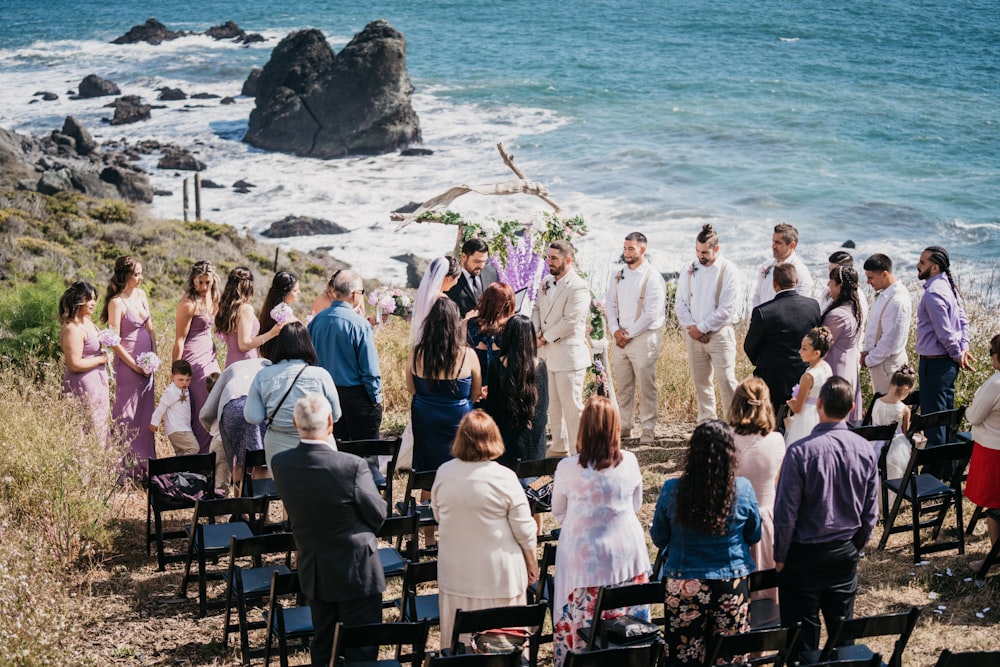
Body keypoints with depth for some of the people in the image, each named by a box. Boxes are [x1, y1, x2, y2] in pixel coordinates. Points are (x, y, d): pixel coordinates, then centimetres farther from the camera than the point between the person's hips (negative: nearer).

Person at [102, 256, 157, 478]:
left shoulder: (140, 294, 7)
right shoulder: (117, 302, -15)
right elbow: (115, 341, -16)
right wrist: (134, 365, -12)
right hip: (128, 363, -7)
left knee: (146, 409, 13)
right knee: (127, 412, 0)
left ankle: (144, 458, 22)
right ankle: (127, 465, 6)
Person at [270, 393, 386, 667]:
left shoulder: (280, 464, -10)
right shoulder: (353, 466, -25)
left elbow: (295, 510, 3)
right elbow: (378, 515, -12)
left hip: (313, 571, 5)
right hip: (355, 572, -5)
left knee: (322, 645, 19)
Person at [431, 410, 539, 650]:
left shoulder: (443, 473, -7)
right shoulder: (504, 478, -16)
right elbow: (524, 530, -9)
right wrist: (532, 564, 6)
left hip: (455, 574, 3)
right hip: (498, 576, -3)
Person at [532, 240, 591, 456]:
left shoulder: (578, 287, -16)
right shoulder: (546, 282, 11)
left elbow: (569, 322, -21)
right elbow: (537, 309, 17)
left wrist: (545, 338, -14)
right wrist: (535, 331, -2)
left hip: (569, 355, -8)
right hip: (548, 355, 9)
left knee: (572, 406, -4)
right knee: (553, 406, 16)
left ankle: (578, 452, 2)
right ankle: (559, 448, 27)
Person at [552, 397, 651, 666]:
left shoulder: (567, 468, -15)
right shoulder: (630, 462, -9)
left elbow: (558, 511, 3)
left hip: (584, 555, -2)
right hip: (626, 551, 2)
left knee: (582, 620, 8)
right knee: (627, 620, 13)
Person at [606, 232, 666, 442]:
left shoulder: (652, 278, -8)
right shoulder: (618, 277, 12)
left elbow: (651, 313, -12)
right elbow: (610, 304, 13)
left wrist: (629, 334, -11)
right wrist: (616, 330, -3)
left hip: (643, 337, -6)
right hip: (620, 338, 6)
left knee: (646, 387, -3)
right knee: (623, 387, 9)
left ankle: (648, 430, 1)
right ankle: (624, 427, 16)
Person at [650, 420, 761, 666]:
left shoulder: (671, 490, -12)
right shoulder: (743, 489, -10)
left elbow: (659, 539, 3)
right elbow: (754, 536, 6)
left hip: (684, 587, -1)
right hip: (732, 587, 1)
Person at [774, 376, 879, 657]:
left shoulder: (800, 452, -21)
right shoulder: (866, 450, -7)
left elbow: (786, 511, -15)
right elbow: (871, 510, 3)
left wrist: (780, 555, -2)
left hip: (805, 553, -4)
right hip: (846, 552, 4)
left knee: (803, 633, 7)